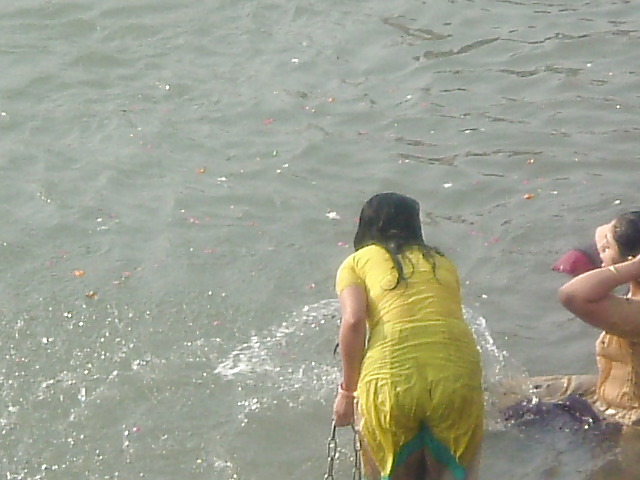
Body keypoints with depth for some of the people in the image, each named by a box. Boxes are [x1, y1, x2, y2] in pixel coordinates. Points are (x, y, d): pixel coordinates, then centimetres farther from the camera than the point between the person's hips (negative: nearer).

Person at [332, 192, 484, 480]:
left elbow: (354, 320, -1)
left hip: (390, 375, -2)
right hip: (457, 369, 2)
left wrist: (348, 390, 6)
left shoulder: (357, 262, 15)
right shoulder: (443, 263, 25)